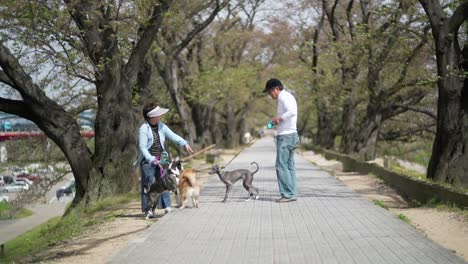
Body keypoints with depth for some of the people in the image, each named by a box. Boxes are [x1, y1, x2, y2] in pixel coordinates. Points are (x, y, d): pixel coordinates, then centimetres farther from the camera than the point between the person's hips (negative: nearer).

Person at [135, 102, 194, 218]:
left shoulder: (161, 126, 5)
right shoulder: (143, 129, -14)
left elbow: (172, 135, 0)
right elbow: (142, 147, -17)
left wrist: (184, 143, -16)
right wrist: (151, 160, -25)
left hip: (161, 159, 6)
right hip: (147, 160, -6)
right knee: (148, 184, -3)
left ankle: (167, 206, 12)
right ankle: (147, 209, 2)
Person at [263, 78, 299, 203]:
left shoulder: (284, 97, -12)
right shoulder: (287, 96, 19)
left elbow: (292, 112, -28)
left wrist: (279, 118, -16)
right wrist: (278, 121, 9)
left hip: (285, 135, -10)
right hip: (290, 135, 10)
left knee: (281, 165, -9)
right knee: (289, 165, 9)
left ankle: (288, 194, -10)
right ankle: (292, 193, 9)